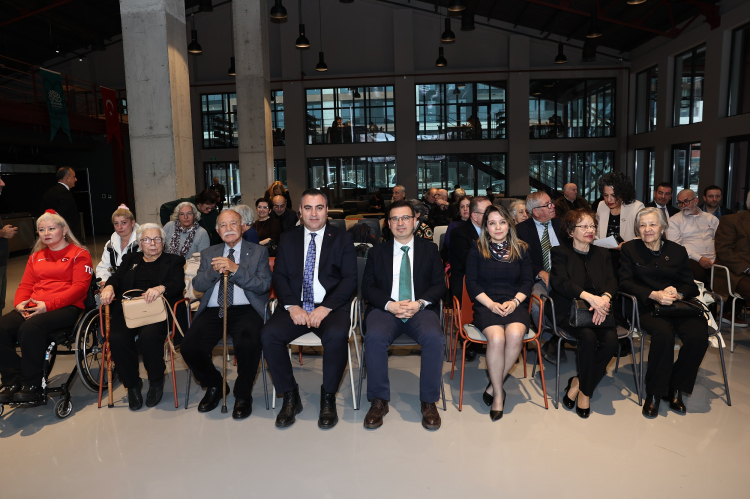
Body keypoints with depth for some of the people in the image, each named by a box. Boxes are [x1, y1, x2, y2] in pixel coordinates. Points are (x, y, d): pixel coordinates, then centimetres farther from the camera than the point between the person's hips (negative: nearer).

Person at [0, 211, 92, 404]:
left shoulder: (79, 254, 4)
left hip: (66, 307, -6)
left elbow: (79, 287, -8)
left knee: (30, 328, -34)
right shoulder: (36, 256, 24)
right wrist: (20, 303, -4)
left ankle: (32, 386, -22)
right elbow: (26, 285, 20)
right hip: (33, 307, 6)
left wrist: (48, 305, -18)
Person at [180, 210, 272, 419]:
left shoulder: (258, 252, 10)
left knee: (248, 344, -33)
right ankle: (214, 386, 11)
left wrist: (235, 269, -16)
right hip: (213, 311, 3)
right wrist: (214, 271, -13)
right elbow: (197, 285, 8)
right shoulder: (208, 254, 20)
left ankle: (243, 394, -4)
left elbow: (264, 285, -4)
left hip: (245, 310, -3)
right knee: (189, 347, -21)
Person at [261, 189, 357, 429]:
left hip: (330, 307, -2)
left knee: (337, 335, -34)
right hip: (296, 307, 3)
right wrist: (292, 306, -11)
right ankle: (290, 397, -6)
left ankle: (328, 398, -10)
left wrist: (326, 308, -15)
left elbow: (350, 279, -1)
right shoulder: (288, 239, 15)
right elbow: (279, 276, 8)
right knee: (269, 335, -25)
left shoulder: (342, 238, 8)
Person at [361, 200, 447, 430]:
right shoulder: (377, 252, 16)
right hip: (386, 309, 1)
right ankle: (379, 400, -15)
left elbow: (439, 285, 7)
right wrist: (390, 305, -11)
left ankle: (429, 401, -15)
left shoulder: (430, 250, 15)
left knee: (434, 338, -32)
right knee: (374, 337, -32)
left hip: (421, 310, 0)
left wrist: (419, 303, -12)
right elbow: (367, 287, 8)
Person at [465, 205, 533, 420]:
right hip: (486, 304, -1)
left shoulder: (521, 249, 12)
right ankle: (499, 393, -13)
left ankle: (493, 386, -12)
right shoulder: (477, 249, 7)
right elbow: (471, 283, 1)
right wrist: (491, 304, -11)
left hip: (514, 304, 2)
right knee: (496, 337, -31)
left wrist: (515, 301, -10)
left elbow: (528, 281, 8)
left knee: (515, 335, -31)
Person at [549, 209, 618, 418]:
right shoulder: (560, 252, 6)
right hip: (570, 309, -4)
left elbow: (612, 281, 7)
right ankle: (585, 391, -10)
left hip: (598, 308, 4)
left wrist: (605, 298, -18)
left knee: (611, 340, -26)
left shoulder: (602, 254, 21)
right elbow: (560, 282, -10)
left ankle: (578, 382, -7)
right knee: (589, 337, -32)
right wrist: (589, 297, -24)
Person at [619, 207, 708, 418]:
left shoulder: (677, 250, 14)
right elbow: (625, 282, -1)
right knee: (664, 333, -34)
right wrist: (654, 294, -15)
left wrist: (678, 293, -13)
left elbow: (690, 286, 11)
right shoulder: (630, 248, 9)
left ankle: (675, 389, -7)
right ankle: (654, 393, -17)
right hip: (647, 307, -2)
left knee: (698, 336, -28)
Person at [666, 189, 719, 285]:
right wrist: (699, 258, -12)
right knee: (699, 275, -37)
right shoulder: (673, 221, 10)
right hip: (692, 260, -3)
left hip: (714, 261, 3)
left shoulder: (711, 218, 22)